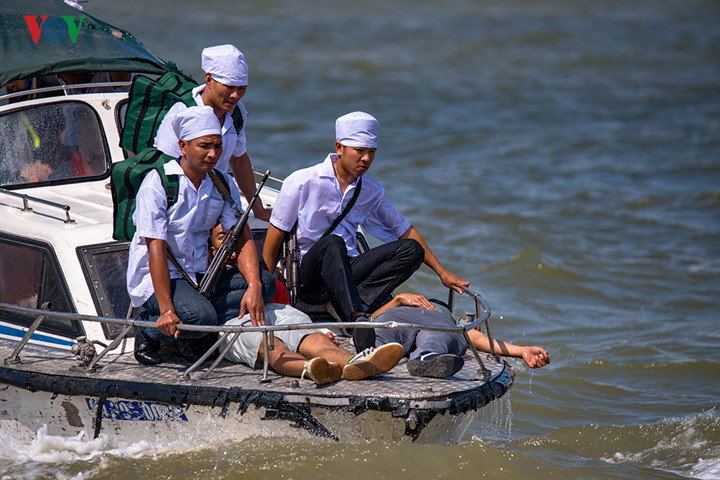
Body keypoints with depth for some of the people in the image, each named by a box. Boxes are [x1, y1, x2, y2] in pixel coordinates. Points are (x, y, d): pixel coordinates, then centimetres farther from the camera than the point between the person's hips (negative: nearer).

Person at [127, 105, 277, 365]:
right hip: (156, 278, -6)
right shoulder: (157, 183, -14)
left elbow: (242, 238, -1)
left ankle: (192, 334, -10)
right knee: (201, 316, -34)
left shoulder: (221, 183, 5)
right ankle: (149, 330, -3)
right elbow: (156, 250, -20)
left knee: (266, 282, -14)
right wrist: (166, 310, -28)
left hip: (199, 275, 7)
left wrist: (254, 287, -20)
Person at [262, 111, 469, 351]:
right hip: (306, 280, -5)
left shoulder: (372, 192, 11)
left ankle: (356, 303, -34)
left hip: (346, 273, 5)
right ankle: (357, 318, -53)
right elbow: (274, 237, -3)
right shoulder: (301, 183, -5)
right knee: (332, 243, -38)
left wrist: (441, 272, 13)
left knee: (411, 250, -15)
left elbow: (405, 231, 19)